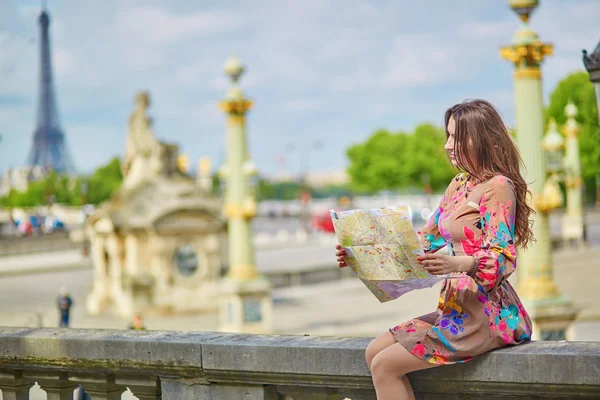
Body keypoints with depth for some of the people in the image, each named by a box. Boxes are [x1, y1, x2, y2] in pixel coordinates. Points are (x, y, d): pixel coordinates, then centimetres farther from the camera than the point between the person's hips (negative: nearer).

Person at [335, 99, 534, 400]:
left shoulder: (498, 187, -12)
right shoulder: (459, 185, 14)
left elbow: (503, 259, -20)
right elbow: (426, 242, 15)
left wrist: (458, 264, -40)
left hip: (487, 313, -9)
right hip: (457, 306, 9)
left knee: (385, 365, -12)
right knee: (375, 352, 3)